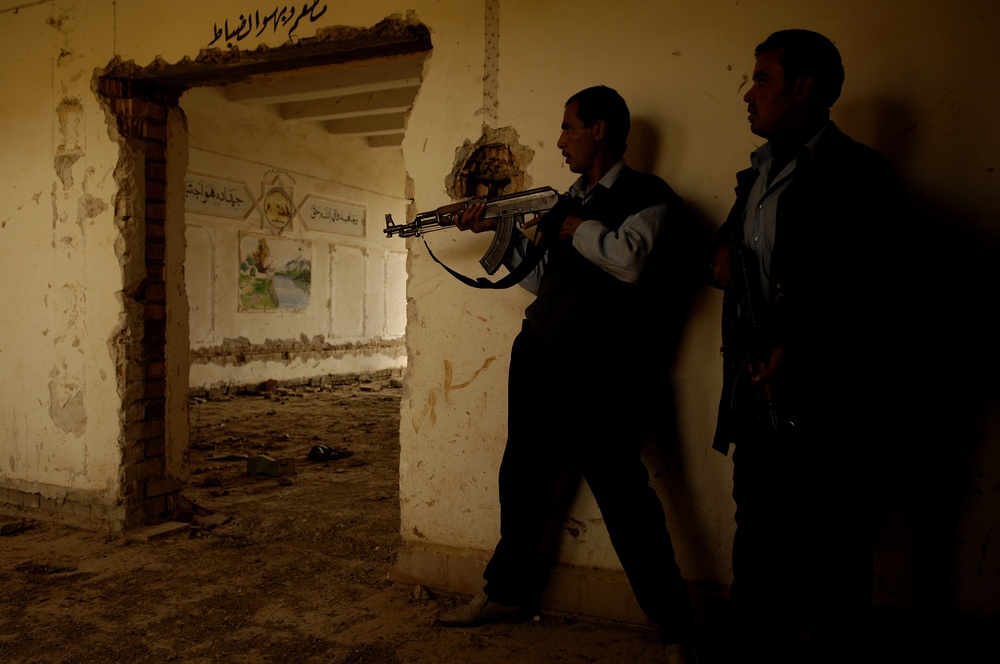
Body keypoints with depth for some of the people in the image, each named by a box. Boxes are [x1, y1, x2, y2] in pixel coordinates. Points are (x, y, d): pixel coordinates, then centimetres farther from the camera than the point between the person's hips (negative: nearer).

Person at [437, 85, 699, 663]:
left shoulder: (648, 196, -4)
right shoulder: (571, 199, 19)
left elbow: (632, 259, -24)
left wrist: (573, 227, -10)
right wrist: (502, 230, 14)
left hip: (599, 375, -8)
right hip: (538, 359, 8)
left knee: (624, 496, -6)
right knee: (523, 479, 16)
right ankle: (509, 590, 35)